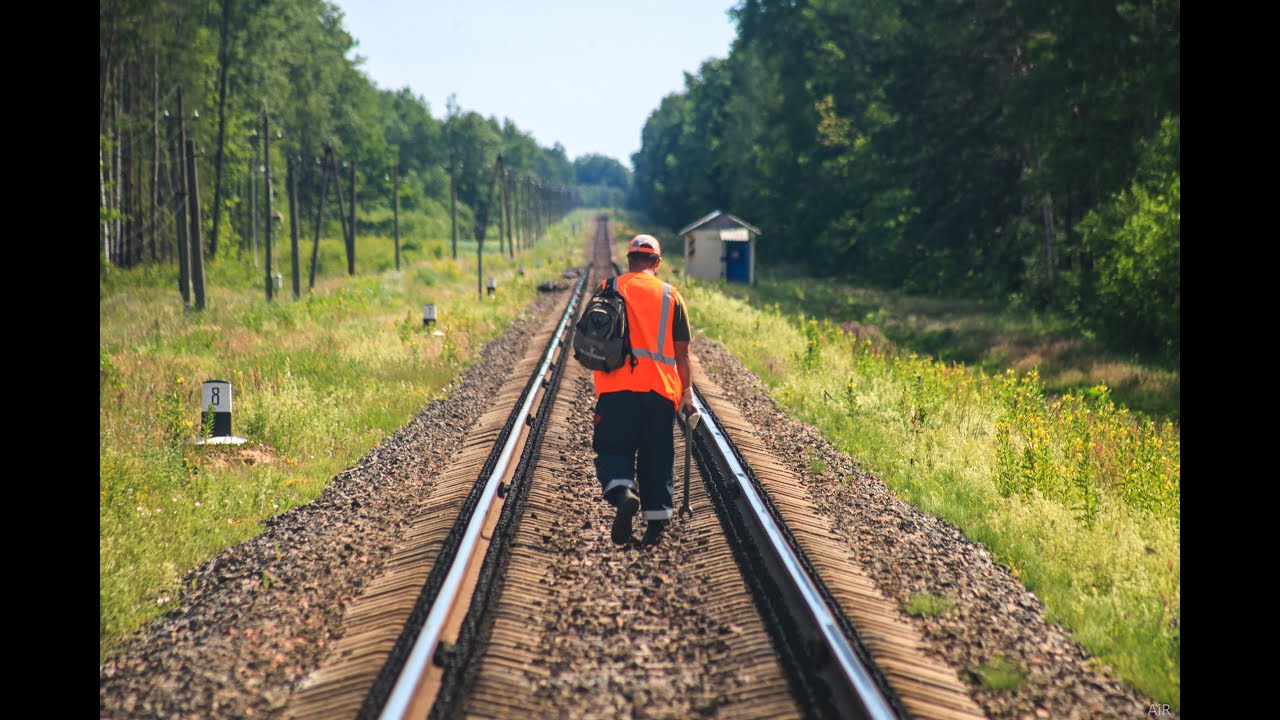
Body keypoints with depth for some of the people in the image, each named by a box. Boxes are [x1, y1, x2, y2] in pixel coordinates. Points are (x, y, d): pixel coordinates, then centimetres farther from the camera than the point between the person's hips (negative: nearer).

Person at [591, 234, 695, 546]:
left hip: (616, 386, -1)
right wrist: (687, 391, 11)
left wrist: (601, 373, 19)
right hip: (660, 390, 1)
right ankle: (656, 522, 8)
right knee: (657, 456, 10)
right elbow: (682, 352, 5)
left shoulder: (607, 289, 5)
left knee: (613, 449, 5)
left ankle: (623, 492, -23)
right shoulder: (670, 295, 7)